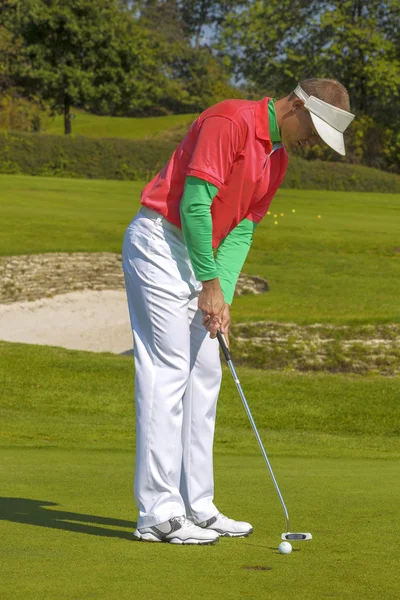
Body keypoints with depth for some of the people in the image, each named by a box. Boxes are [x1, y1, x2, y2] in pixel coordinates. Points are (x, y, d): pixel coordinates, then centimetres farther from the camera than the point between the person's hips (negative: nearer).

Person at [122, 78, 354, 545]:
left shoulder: (277, 157, 12)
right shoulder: (231, 121, -17)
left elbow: (242, 228, 9)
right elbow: (194, 203, -21)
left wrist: (221, 295, -4)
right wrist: (210, 283, -16)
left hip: (196, 255, 10)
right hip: (160, 241, -10)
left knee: (204, 375, 8)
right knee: (167, 374, -11)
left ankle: (196, 506, 13)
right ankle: (158, 514, -9)